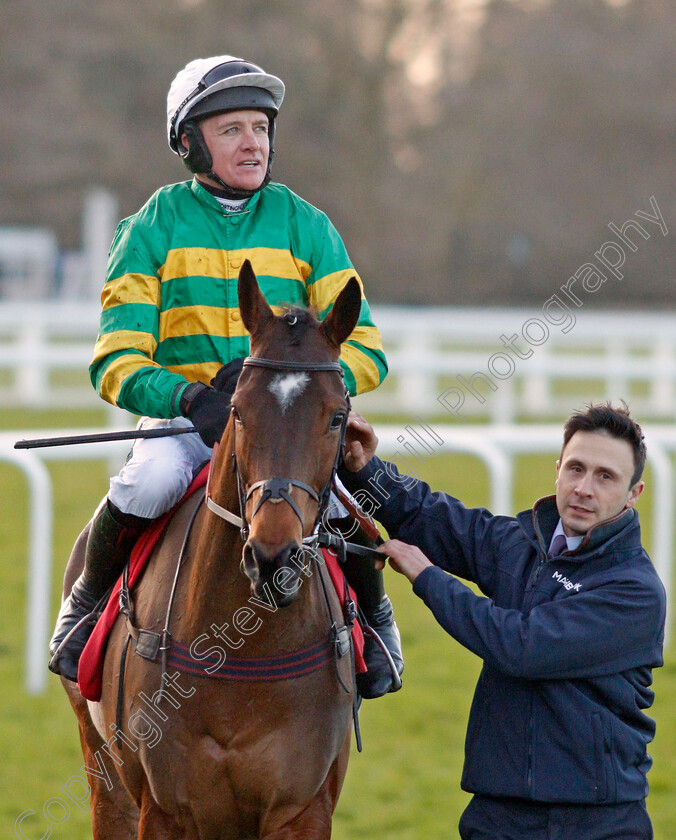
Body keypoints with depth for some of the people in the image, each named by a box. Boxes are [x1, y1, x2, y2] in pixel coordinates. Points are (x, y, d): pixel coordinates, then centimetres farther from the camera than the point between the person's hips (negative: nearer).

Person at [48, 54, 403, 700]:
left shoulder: (305, 227, 6)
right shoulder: (154, 229, 2)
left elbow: (365, 353, 3)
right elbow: (116, 362, -5)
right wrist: (191, 397, -25)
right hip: (181, 413, -1)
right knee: (149, 482, -34)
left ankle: (374, 615, 8)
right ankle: (88, 599, -3)